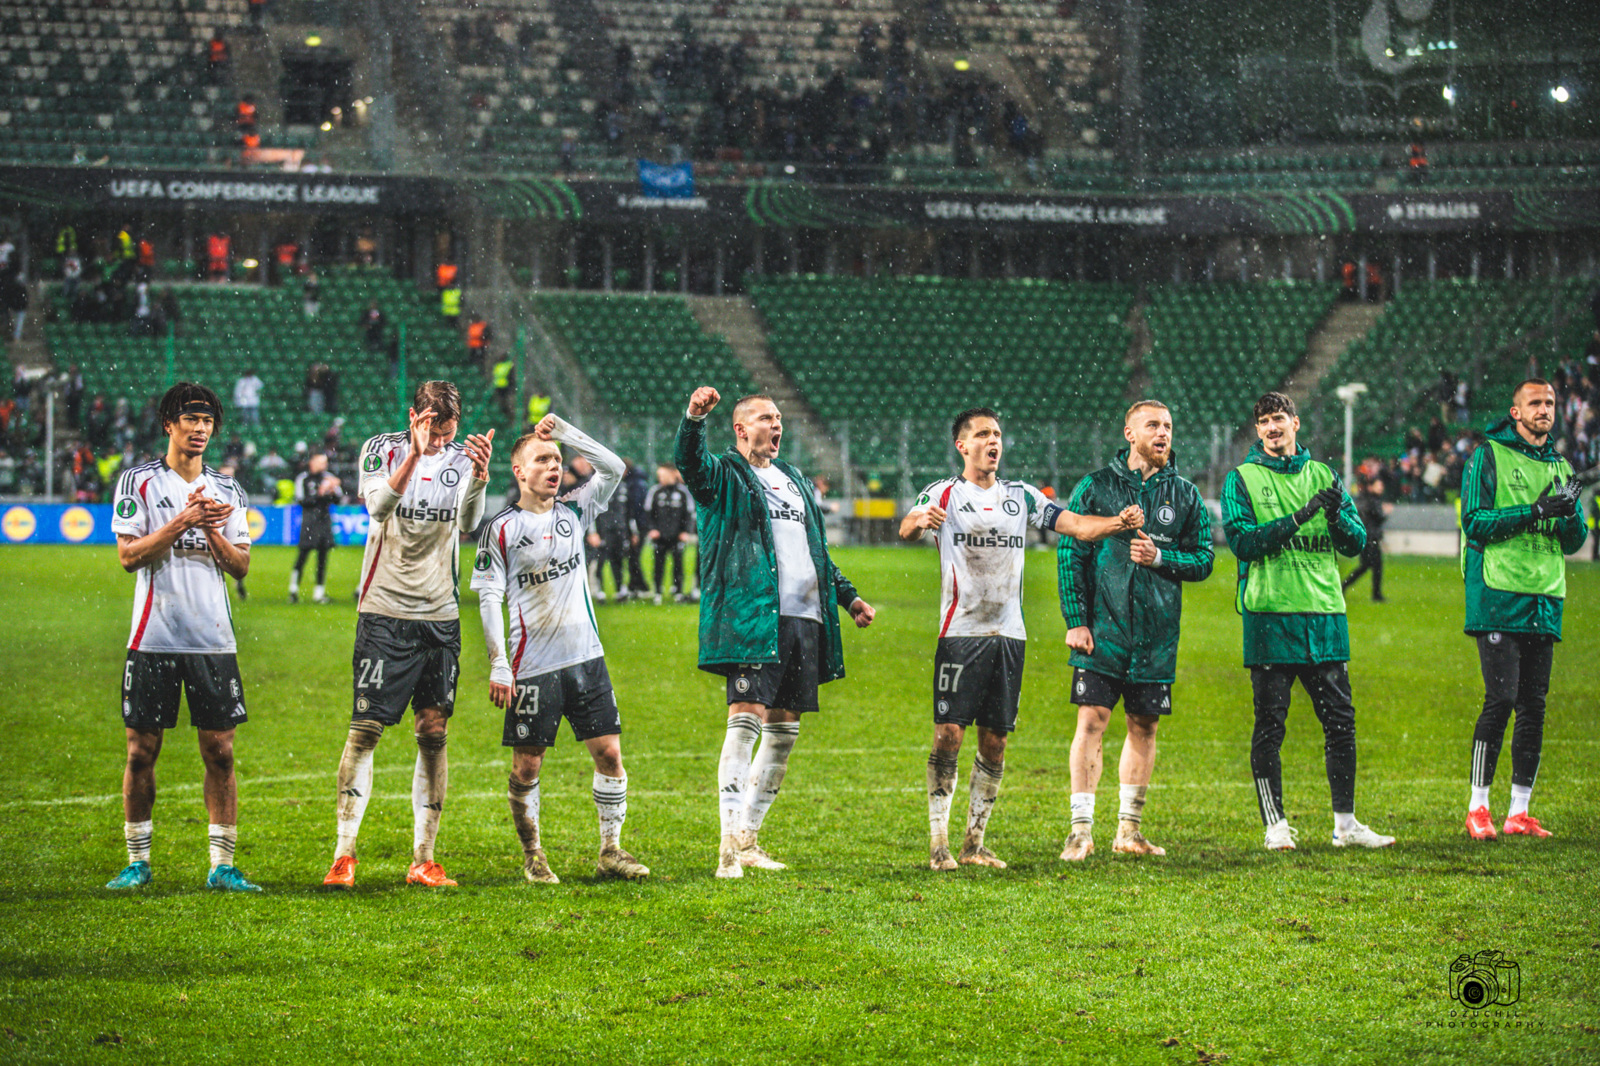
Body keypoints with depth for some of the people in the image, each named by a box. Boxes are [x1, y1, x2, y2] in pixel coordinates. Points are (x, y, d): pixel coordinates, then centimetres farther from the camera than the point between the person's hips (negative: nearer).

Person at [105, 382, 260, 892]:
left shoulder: (227, 490, 12)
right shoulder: (138, 481, 2)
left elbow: (241, 565, 9)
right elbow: (129, 555, -7)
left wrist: (212, 532, -8)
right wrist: (184, 521, -14)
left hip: (213, 636, 2)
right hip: (154, 635, -2)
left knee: (219, 750, -1)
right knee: (142, 750, 1)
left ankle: (223, 864, 3)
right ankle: (138, 861, 11)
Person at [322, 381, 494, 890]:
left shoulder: (462, 457, 3)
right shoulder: (383, 449, -4)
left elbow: (467, 523, -14)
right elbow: (378, 506, -23)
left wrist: (479, 477, -34)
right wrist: (415, 453, -35)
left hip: (440, 617, 3)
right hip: (385, 613, -3)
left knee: (434, 734, 3)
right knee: (366, 729, -7)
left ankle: (424, 859, 9)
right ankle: (344, 855, -3)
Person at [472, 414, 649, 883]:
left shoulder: (574, 510, 8)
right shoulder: (501, 528, -4)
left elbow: (613, 469, 0)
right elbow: (489, 599, -5)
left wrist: (563, 430, -7)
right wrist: (498, 667, -10)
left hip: (586, 657, 4)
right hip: (533, 665, -4)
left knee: (609, 753, 0)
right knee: (527, 765, 0)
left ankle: (611, 852, 10)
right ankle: (533, 857, 14)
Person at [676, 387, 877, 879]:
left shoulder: (794, 480, 24)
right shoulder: (724, 474, 3)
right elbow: (688, 461, -21)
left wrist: (848, 596, 26)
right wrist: (694, 418, -38)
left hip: (805, 617, 7)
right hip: (752, 617, -7)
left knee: (784, 730, 8)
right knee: (746, 719, -15)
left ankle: (749, 838, 16)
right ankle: (730, 843, -18)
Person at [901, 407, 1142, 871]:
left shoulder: (1020, 496, 14)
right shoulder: (944, 493, 2)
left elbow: (1075, 524, 7)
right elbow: (907, 528, -16)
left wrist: (1118, 522, -13)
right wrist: (920, 521, -40)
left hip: (1009, 635, 5)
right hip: (961, 632, -4)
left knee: (994, 741, 5)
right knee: (949, 733, -11)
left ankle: (974, 842, 12)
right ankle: (938, 843, -7)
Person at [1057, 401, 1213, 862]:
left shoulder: (1185, 495, 9)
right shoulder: (1095, 487, 2)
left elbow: (1203, 560, 9)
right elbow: (1069, 554, 0)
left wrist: (1160, 557, -11)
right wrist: (1075, 620, -7)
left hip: (1156, 633, 3)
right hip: (1102, 628, -3)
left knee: (1144, 727, 8)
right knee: (1092, 721, -9)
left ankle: (1129, 829, 18)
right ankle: (1082, 830, -6)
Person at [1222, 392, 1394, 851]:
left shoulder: (1323, 476, 13)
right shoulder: (1242, 479, 4)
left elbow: (1356, 543, 8)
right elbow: (1242, 539, -11)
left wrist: (1337, 515, -13)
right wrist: (1298, 518, -19)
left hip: (1324, 613, 3)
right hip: (1269, 615, -3)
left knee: (1340, 721, 4)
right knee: (1270, 723, -1)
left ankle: (1345, 824, 10)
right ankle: (1275, 826, 5)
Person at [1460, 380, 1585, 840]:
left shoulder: (1560, 467, 17)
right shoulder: (1489, 456, 1)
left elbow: (1574, 542, 14)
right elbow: (1475, 521, -9)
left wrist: (1568, 514, -8)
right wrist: (1535, 512, -16)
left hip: (1545, 600, 6)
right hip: (1498, 595, -6)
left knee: (1534, 706, 5)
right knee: (1500, 699, -11)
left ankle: (1519, 812, 10)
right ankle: (1477, 807, -4)